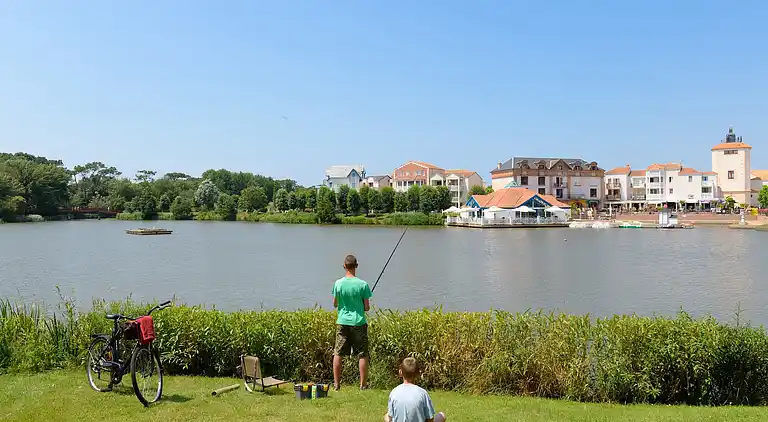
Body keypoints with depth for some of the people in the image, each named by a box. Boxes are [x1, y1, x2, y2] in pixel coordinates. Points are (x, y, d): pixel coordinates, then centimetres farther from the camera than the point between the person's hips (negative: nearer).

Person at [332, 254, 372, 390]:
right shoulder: (363, 284, -10)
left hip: (342, 322, 2)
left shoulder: (338, 283, -4)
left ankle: (336, 384, 14)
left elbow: (335, 304, 6)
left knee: (337, 354, 10)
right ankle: (363, 385, 10)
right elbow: (367, 307, -5)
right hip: (359, 322, -2)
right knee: (363, 355, 7)